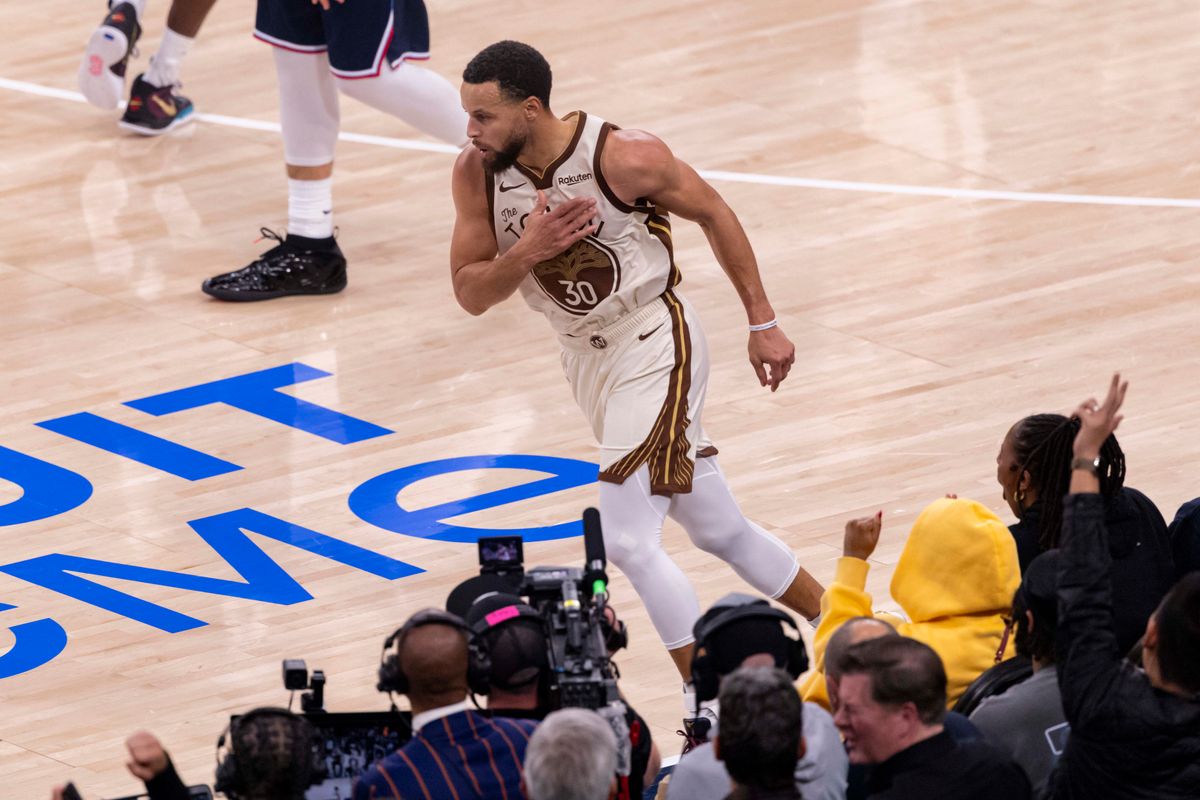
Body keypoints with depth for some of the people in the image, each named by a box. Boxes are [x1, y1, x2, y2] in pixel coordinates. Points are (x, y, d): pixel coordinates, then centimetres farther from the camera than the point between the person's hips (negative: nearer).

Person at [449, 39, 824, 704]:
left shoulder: (623, 157, -24)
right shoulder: (477, 173, -11)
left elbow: (712, 213, -8)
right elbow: (470, 294, -7)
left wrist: (763, 323, -3)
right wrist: (527, 254, -28)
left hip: (654, 345, -6)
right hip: (586, 358, 6)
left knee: (627, 542, -16)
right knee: (720, 532, 17)